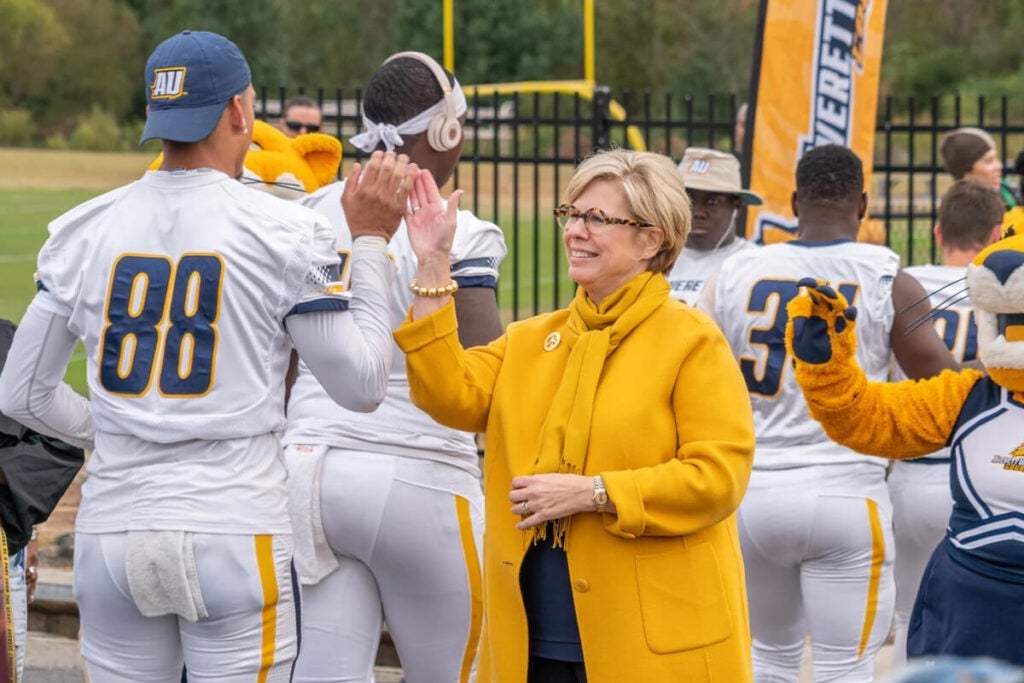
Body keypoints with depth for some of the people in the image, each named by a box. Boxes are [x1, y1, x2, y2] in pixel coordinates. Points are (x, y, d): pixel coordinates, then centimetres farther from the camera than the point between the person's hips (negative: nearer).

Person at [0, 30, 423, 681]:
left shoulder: (84, 230, 6)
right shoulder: (283, 231, -5)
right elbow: (362, 385, 0)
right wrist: (370, 242, 7)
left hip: (112, 533, 4)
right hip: (234, 533, -4)